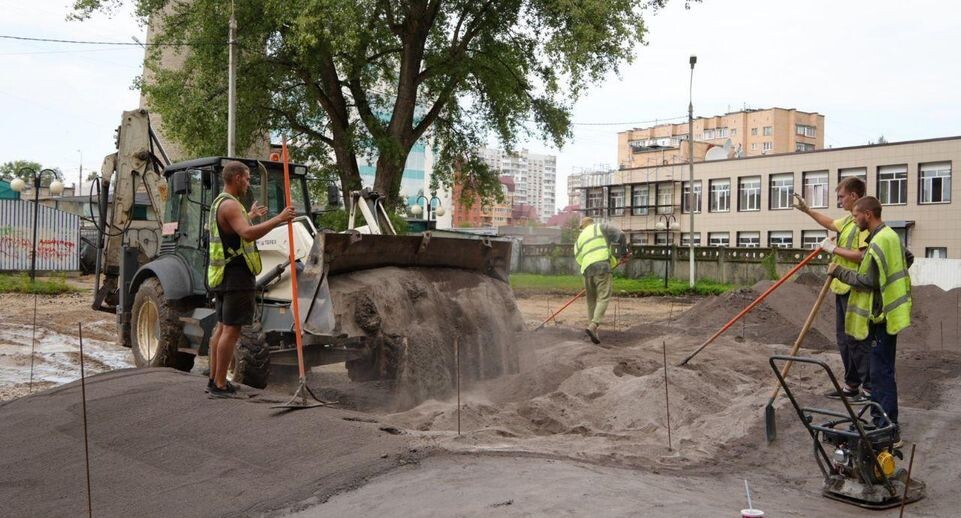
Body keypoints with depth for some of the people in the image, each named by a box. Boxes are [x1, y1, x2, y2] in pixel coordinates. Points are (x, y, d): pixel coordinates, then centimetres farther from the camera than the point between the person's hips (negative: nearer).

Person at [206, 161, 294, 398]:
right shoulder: (230, 204, -15)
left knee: (222, 327, 15)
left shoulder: (219, 203, 18)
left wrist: (250, 215, 43)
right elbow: (248, 234, -31)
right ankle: (220, 385, -5)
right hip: (237, 274, -11)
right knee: (232, 330, -8)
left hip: (223, 276, 11)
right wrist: (278, 219, -31)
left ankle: (215, 380, 21)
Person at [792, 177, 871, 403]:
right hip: (843, 288, 10)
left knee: (856, 339, -4)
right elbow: (830, 223, 35)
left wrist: (834, 249, -16)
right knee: (844, 338, 14)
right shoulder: (849, 220, 13)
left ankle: (870, 388, 5)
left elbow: (863, 255, -25)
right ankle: (852, 385, 23)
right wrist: (806, 210, 34)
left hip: (855, 290, -10)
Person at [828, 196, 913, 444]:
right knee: (881, 370, 16)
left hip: (882, 315, -10)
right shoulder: (891, 236, 11)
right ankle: (880, 421, 25)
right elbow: (908, 258, 26)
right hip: (888, 311, 10)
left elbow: (868, 281, -20)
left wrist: (840, 272, -10)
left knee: (881, 372, -7)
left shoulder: (878, 242, -20)